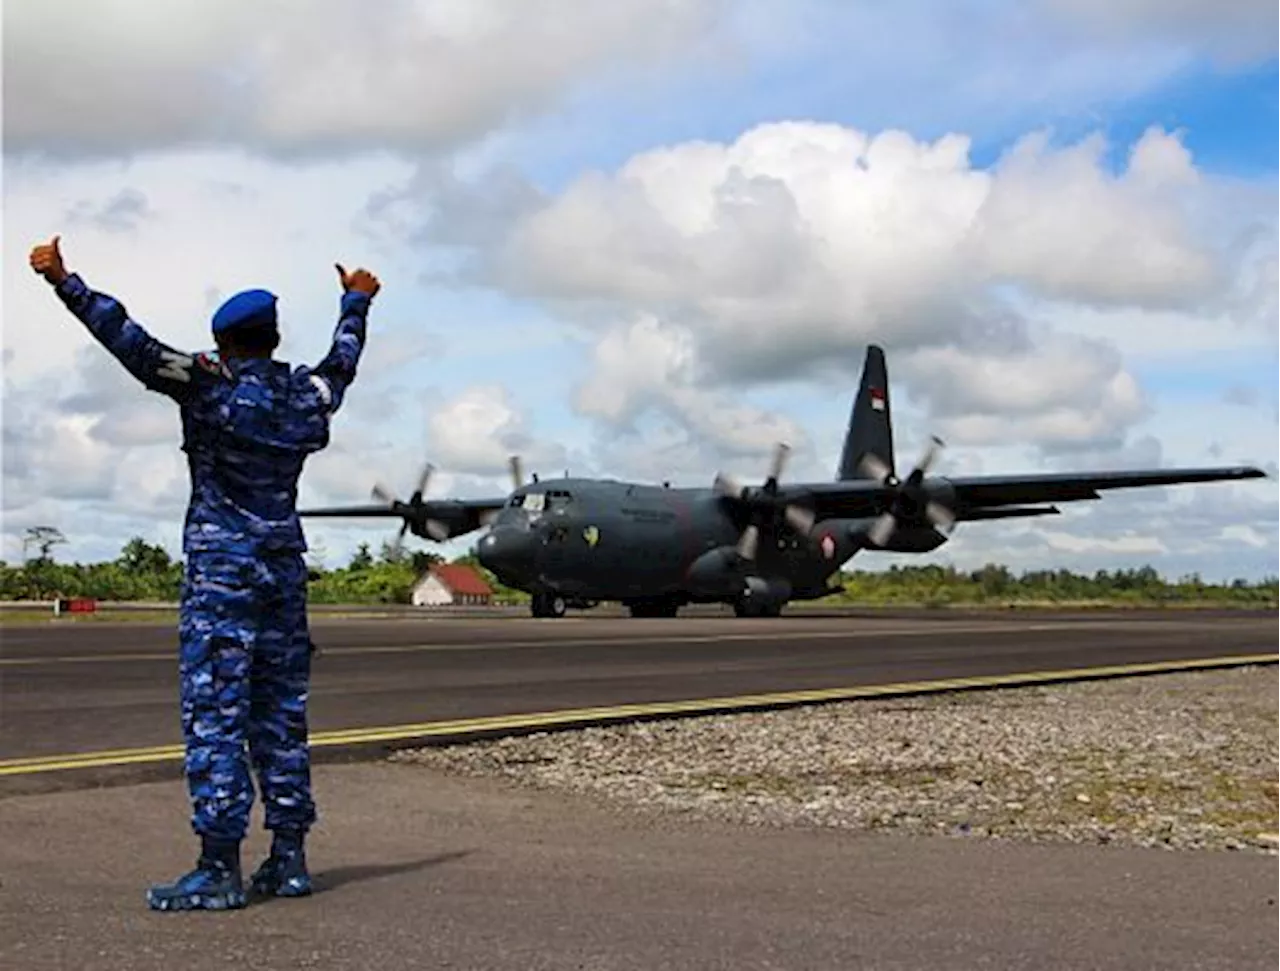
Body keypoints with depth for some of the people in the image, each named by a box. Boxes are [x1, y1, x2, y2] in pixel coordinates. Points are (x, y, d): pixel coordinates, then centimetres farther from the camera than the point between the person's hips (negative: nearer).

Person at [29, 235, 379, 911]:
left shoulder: (210, 385, -7)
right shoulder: (307, 396, 9)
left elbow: (131, 343, -14)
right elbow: (342, 360, 30)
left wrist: (66, 284, -12)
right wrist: (356, 302, 48)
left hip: (220, 564, -6)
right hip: (284, 564, 6)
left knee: (214, 715, -6)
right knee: (281, 713, 10)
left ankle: (219, 869, -8)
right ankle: (289, 859, 12)